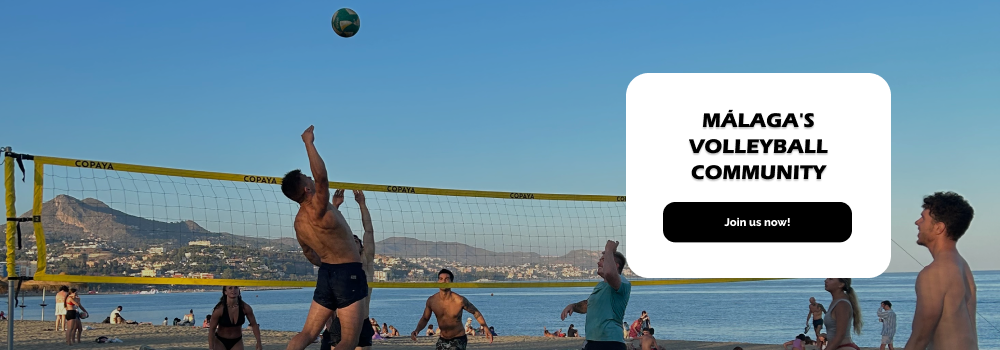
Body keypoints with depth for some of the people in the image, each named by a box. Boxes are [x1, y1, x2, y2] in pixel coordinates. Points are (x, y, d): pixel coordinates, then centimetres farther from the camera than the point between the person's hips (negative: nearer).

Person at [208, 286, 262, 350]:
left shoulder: (245, 308, -15)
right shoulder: (219, 309, -21)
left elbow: (254, 325, -1)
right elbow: (212, 329, -13)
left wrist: (259, 343, -3)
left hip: (237, 342, 2)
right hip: (221, 342, -2)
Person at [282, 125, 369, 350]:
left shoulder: (299, 221, 7)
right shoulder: (318, 209, -18)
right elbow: (321, 175, -35)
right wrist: (309, 142, -26)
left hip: (326, 273, 8)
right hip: (348, 274, -8)